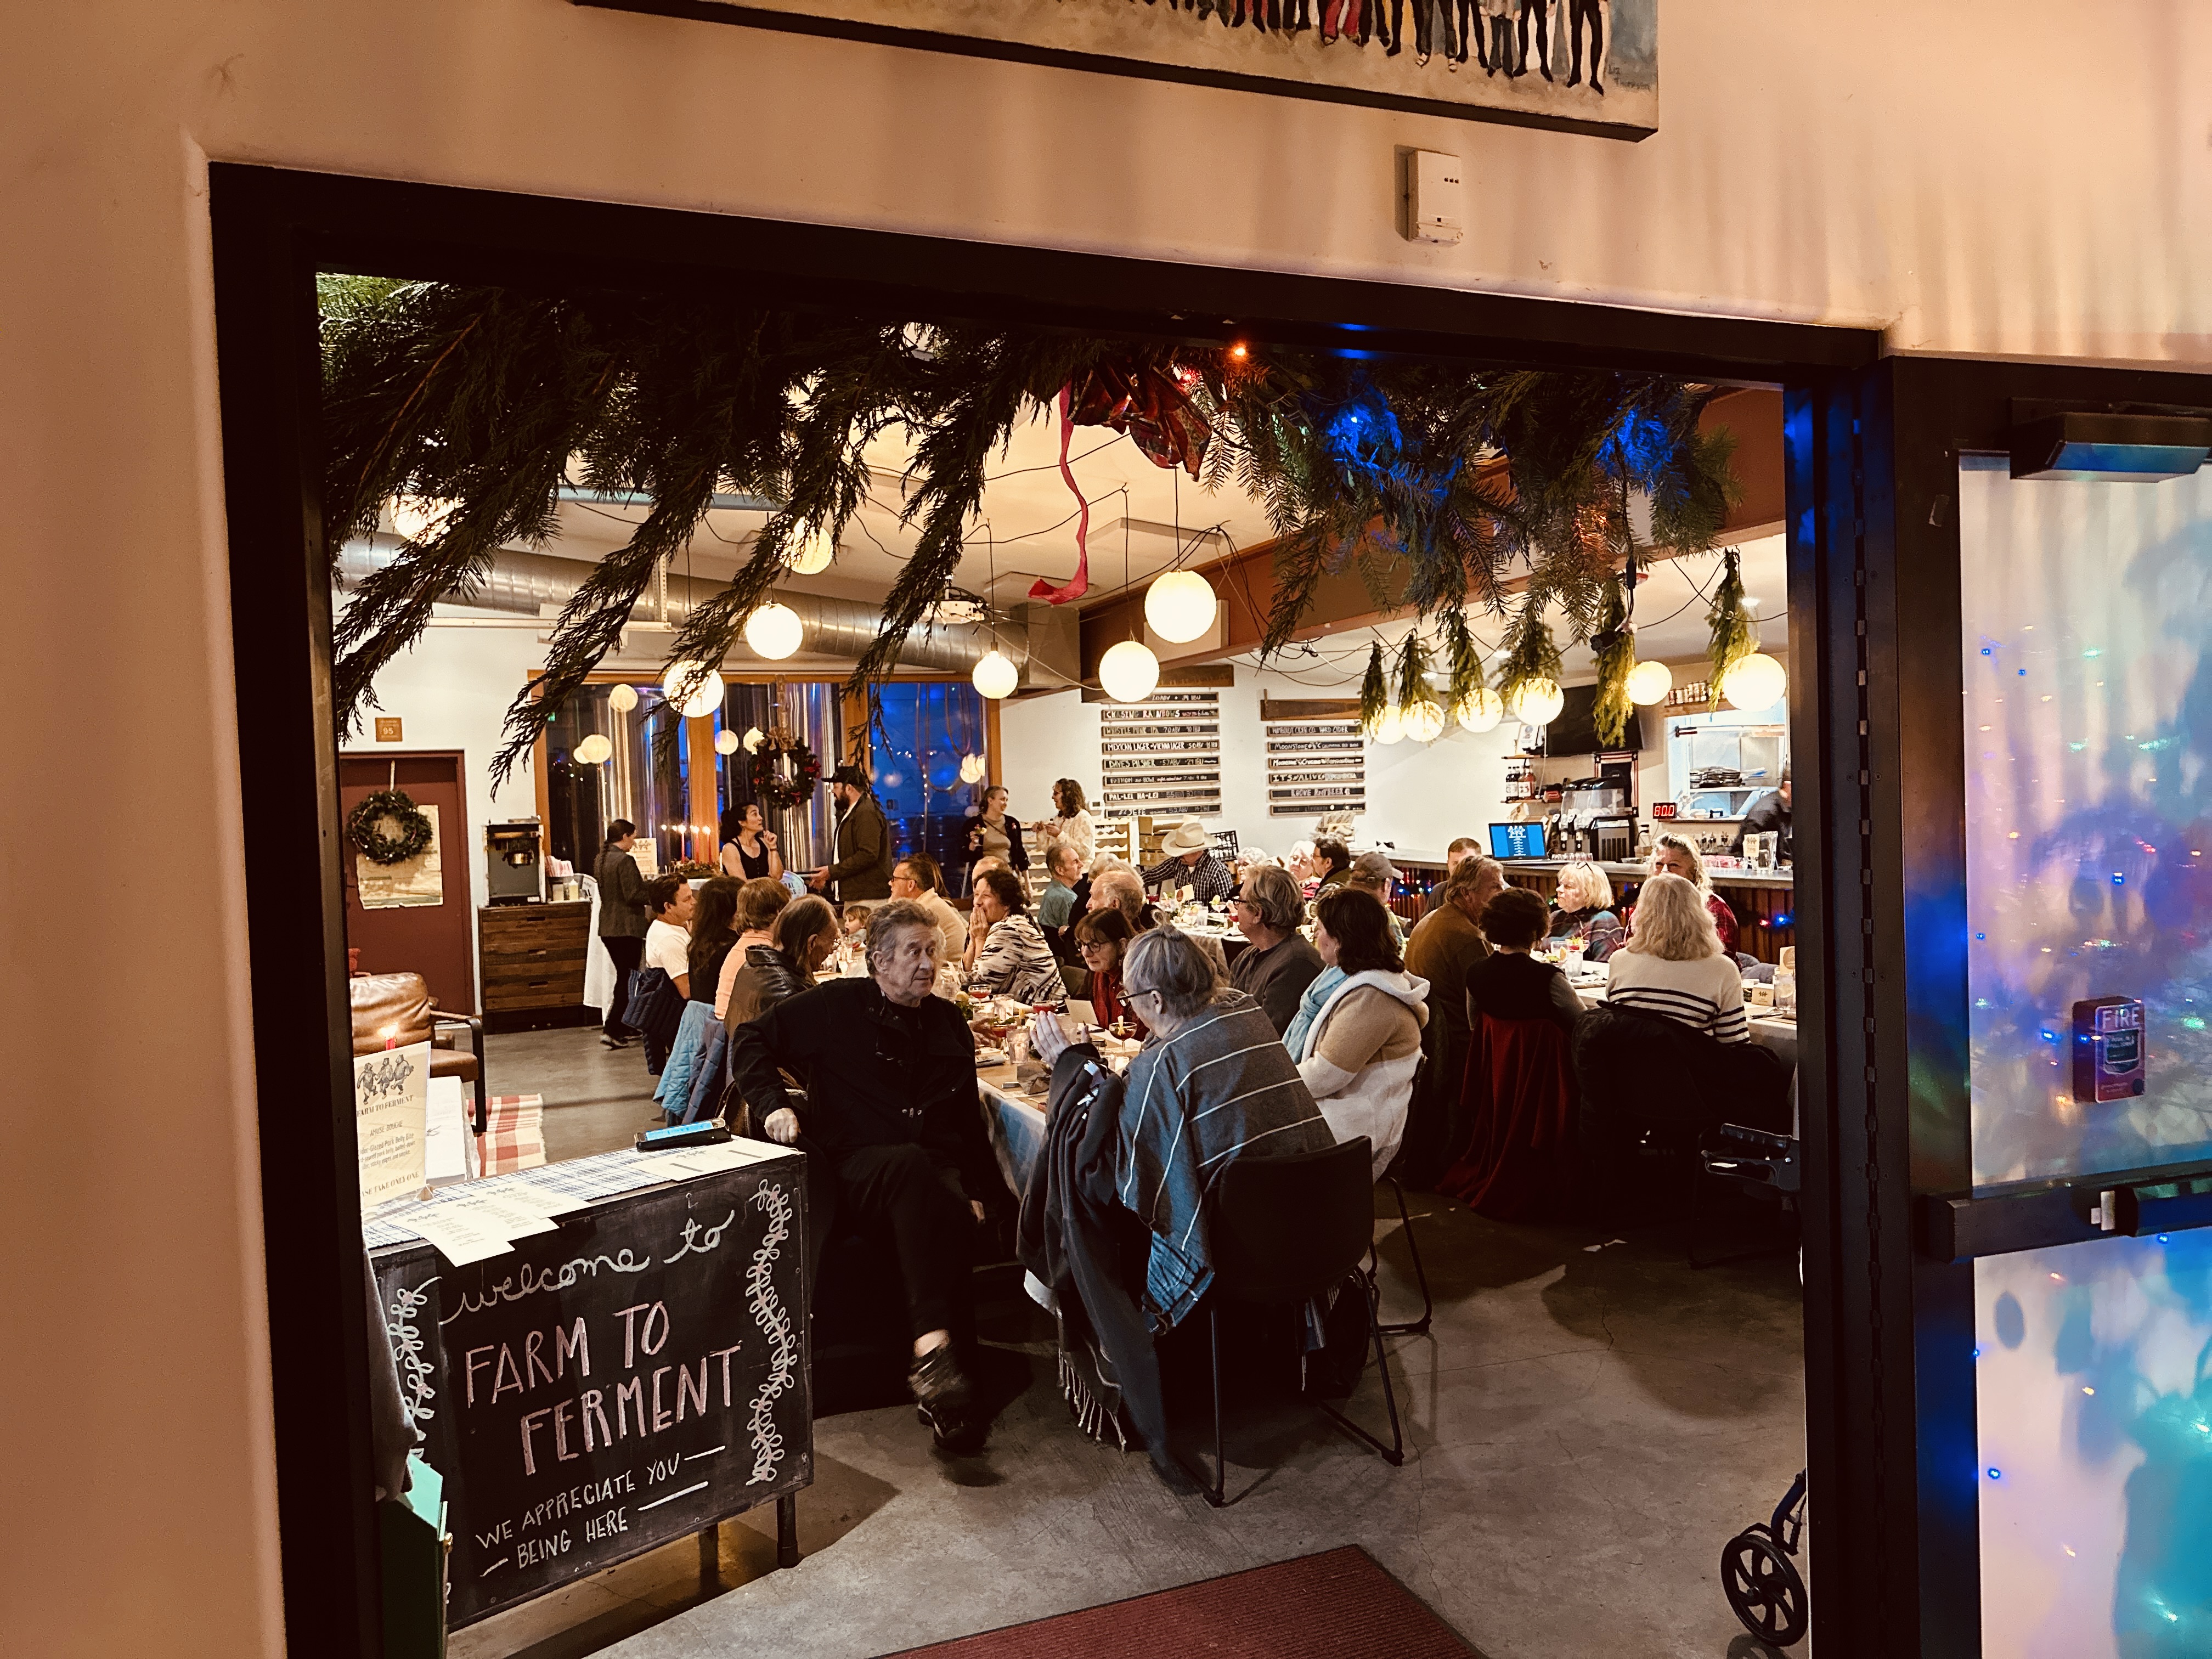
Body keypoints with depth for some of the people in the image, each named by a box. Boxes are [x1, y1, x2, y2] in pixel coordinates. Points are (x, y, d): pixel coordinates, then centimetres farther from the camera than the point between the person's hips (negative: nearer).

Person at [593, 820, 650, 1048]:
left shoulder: (601, 860, 12)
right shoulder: (625, 861, -16)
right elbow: (633, 896, -20)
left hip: (607, 927, 9)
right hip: (627, 928, -9)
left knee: (623, 976, 16)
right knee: (627, 979, -2)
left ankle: (625, 1029, 21)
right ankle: (612, 1030, -6)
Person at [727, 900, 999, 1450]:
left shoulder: (948, 1022, 20)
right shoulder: (836, 1006, 6)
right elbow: (751, 1038, 7)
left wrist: (977, 1187, 13)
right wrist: (772, 1101, -9)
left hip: (933, 1174, 4)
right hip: (852, 1169, -3)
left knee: (954, 1213, -33)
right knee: (914, 1164, -38)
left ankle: (934, 1353, -39)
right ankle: (933, 1353, -44)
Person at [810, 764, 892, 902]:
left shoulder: (867, 813, -13)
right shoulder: (850, 813, 21)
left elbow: (868, 855, -22)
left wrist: (831, 872, -17)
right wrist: (827, 879, 11)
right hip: (854, 896, 10)